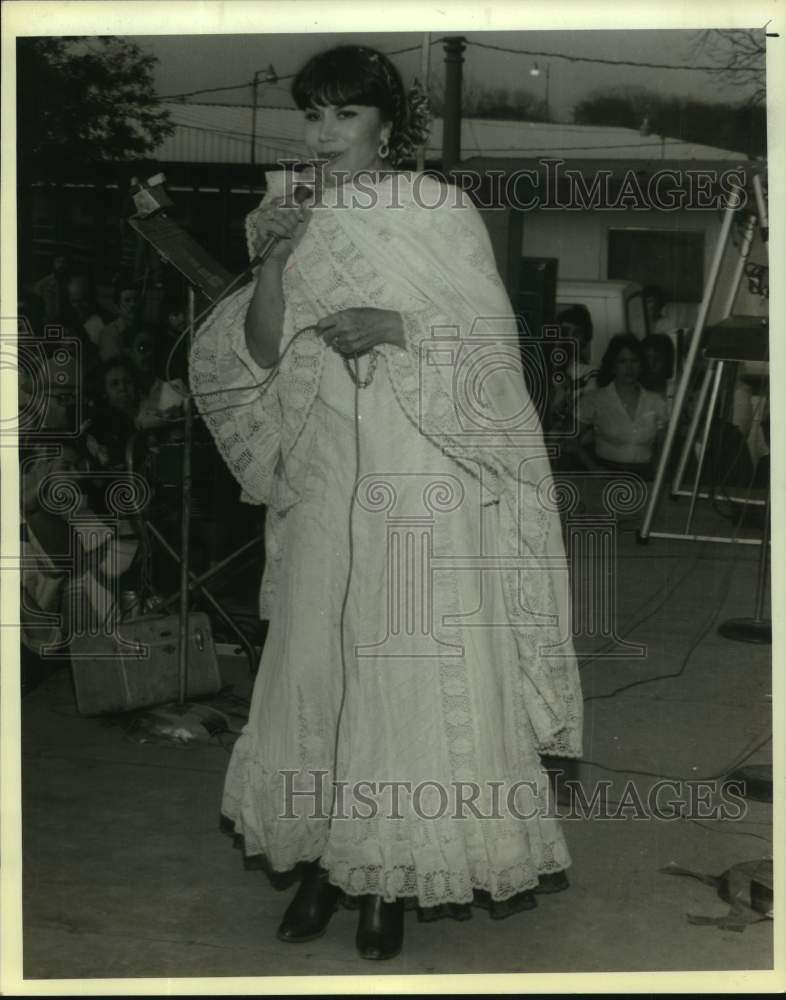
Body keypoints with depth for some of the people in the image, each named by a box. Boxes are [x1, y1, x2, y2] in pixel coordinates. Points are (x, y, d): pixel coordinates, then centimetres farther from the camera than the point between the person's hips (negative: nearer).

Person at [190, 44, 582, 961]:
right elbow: (259, 355, 2)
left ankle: (395, 873, 12)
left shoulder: (441, 212, -1)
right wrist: (274, 262, -12)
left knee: (416, 665, -1)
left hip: (425, 479, -3)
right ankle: (322, 856, 19)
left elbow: (492, 341, -3)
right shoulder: (299, 221, 10)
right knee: (319, 656, 5)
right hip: (327, 480, 3)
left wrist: (397, 327, -18)